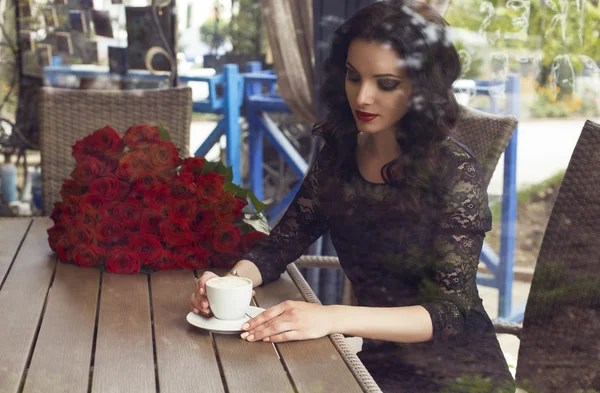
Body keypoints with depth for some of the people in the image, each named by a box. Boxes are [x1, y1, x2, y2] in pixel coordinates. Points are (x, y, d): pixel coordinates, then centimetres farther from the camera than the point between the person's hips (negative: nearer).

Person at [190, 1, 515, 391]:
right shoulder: (340, 154, -1)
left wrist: (334, 318, -33)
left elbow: (450, 312, -19)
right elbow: (282, 243, 4)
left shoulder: (456, 172, -16)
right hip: (373, 356, 5)